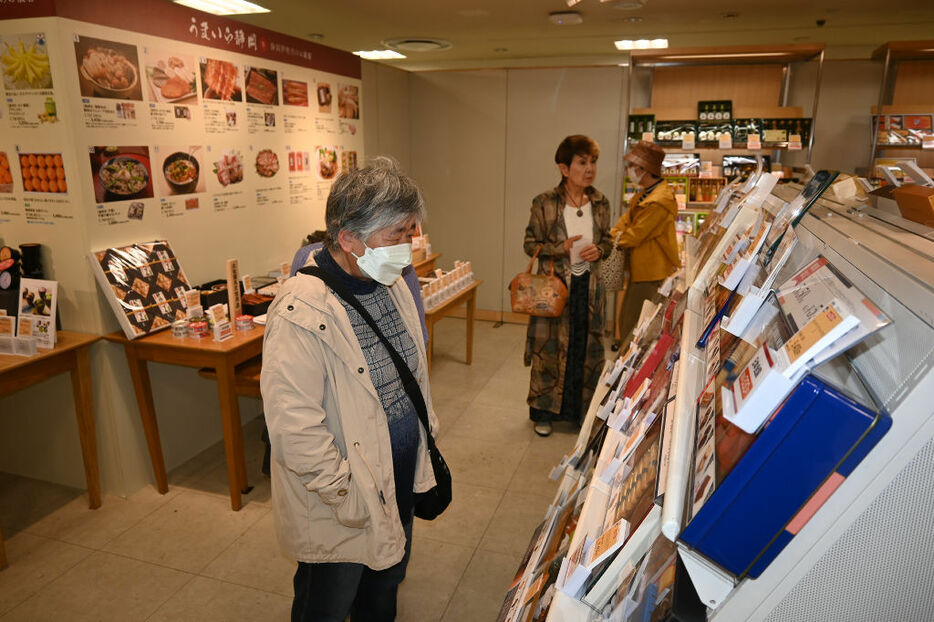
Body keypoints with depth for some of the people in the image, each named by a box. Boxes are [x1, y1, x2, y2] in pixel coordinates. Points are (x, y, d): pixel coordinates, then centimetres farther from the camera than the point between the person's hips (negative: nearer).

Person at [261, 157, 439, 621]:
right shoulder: (301, 314, -28)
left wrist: (426, 434, 12)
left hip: (402, 479, 7)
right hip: (343, 511, -7)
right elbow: (295, 430, -29)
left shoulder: (392, 283, 0)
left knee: (386, 584, 28)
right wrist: (351, 500, -22)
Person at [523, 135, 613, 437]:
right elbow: (530, 244, -4)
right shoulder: (545, 203, -9)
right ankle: (544, 412, 24)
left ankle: (583, 410, 30)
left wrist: (599, 250, -10)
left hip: (588, 286, 4)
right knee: (550, 347, 6)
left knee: (586, 348, 12)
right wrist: (561, 248, -20)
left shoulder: (600, 203, 2)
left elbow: (607, 240, 12)